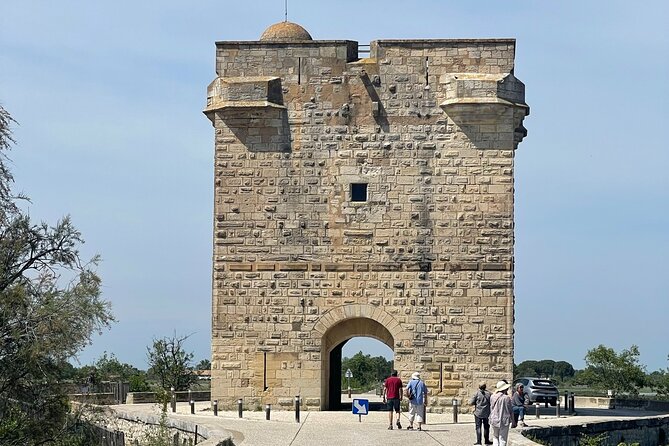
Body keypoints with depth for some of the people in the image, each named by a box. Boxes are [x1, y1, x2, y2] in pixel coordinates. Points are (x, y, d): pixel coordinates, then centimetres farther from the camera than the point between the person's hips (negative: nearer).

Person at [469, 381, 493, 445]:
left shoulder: (477, 393, -11)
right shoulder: (488, 393, -4)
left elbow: (471, 402, -10)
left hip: (478, 413, -2)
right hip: (486, 413, 2)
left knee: (478, 427, 2)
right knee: (486, 427, 14)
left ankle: (478, 441, -2)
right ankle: (487, 440, 21)